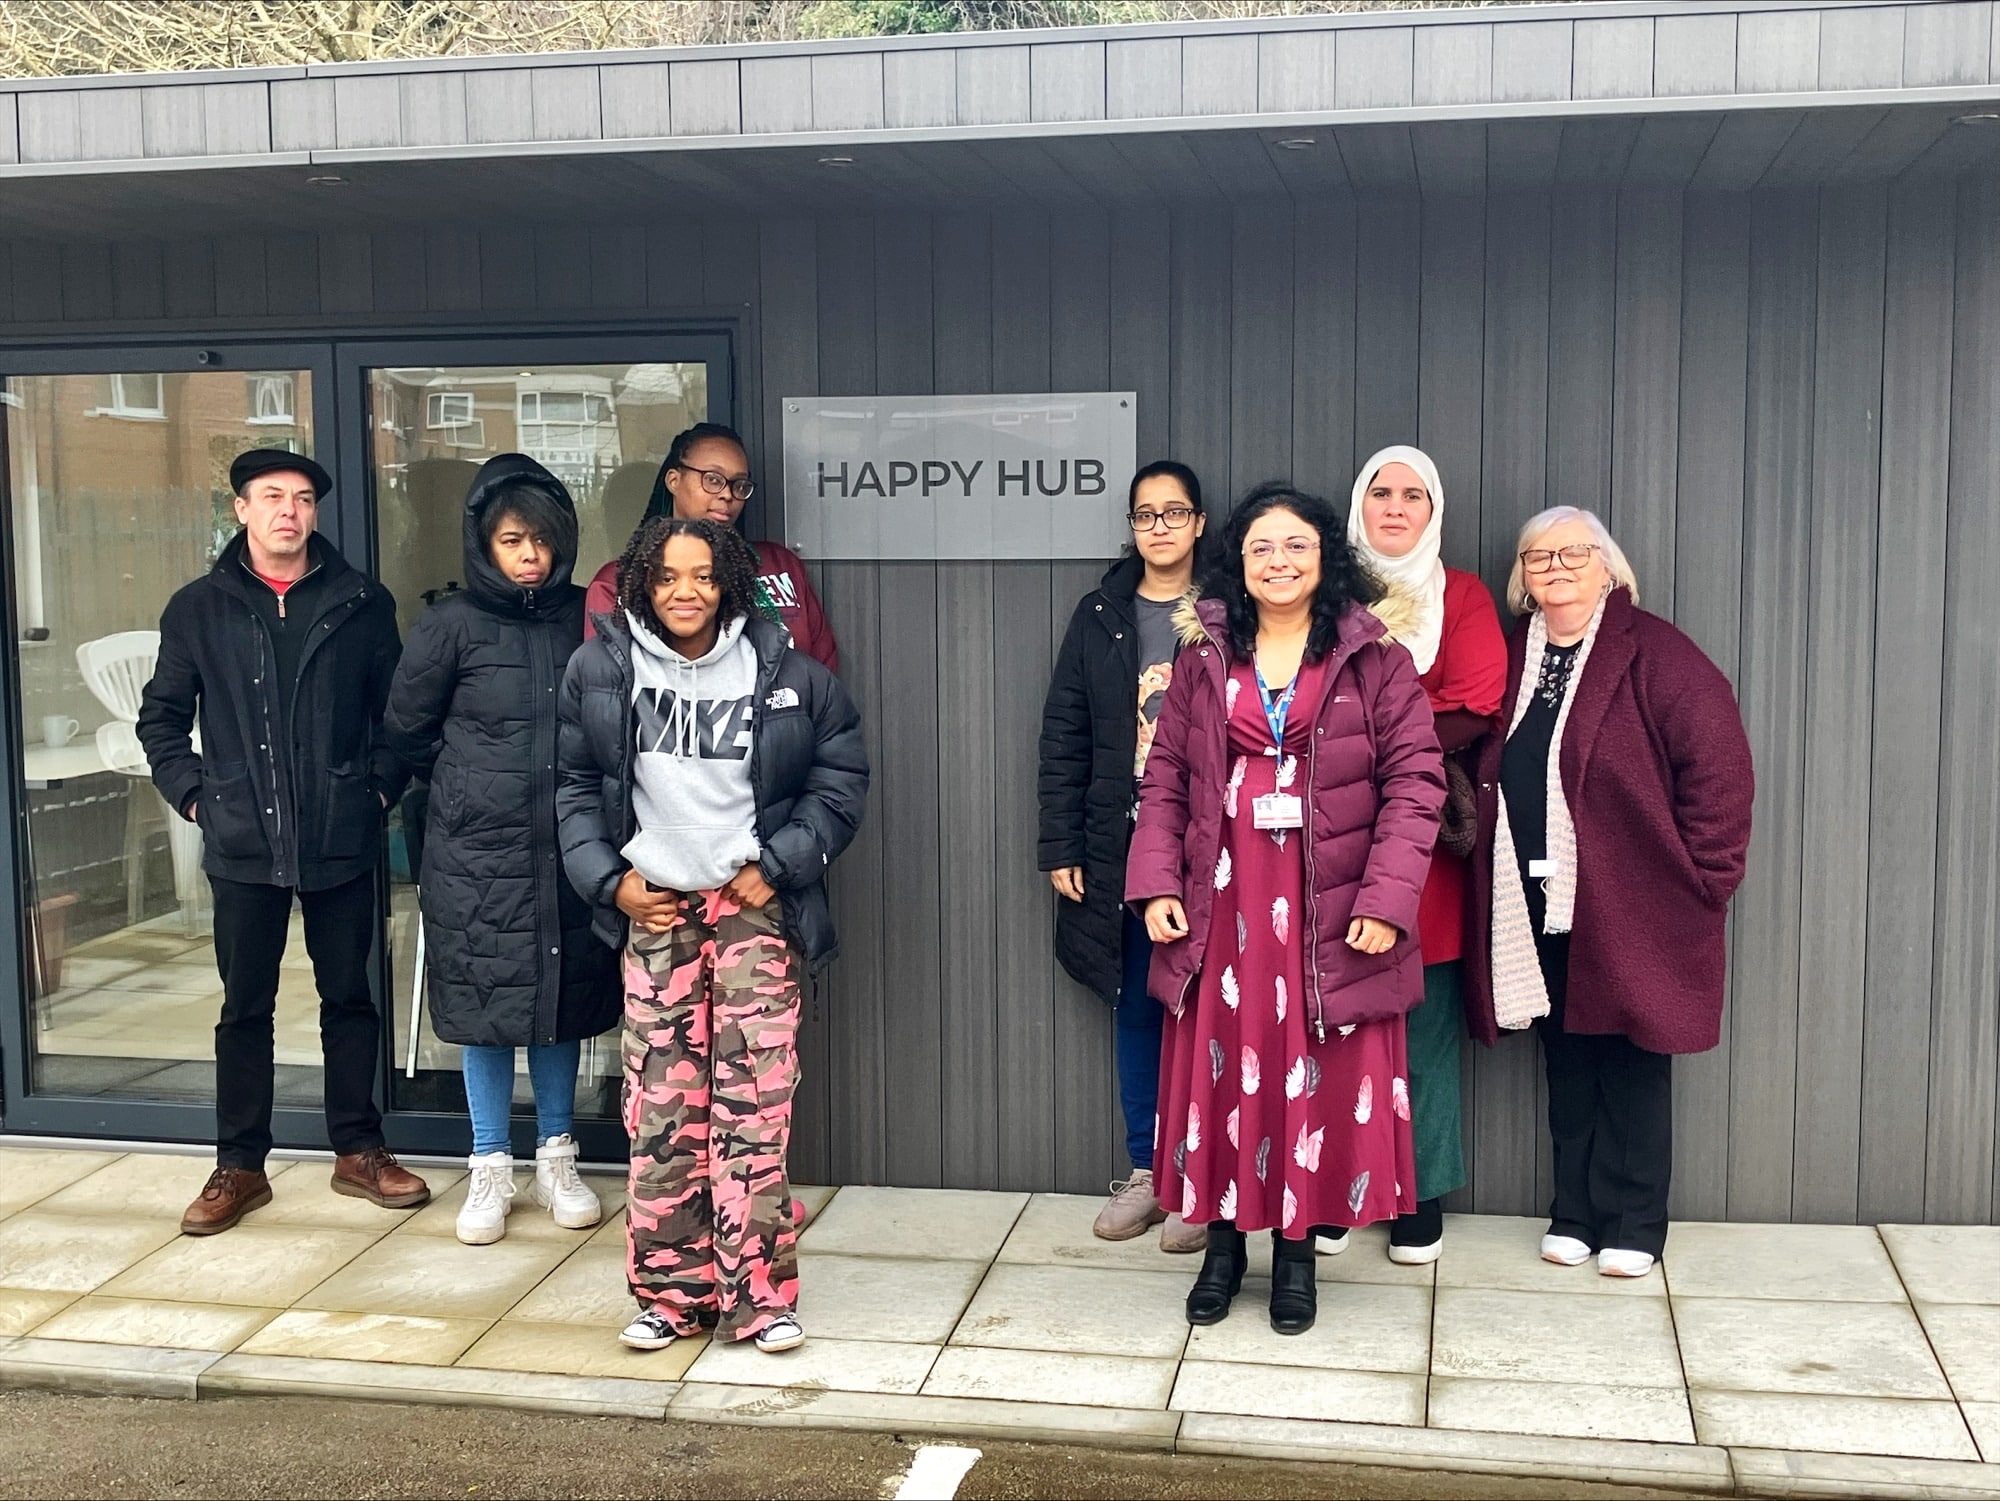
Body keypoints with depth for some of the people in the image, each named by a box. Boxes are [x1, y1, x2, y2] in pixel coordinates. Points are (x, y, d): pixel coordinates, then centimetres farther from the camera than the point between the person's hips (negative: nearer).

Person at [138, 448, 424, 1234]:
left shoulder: (364, 604, 2)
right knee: (245, 1009, 8)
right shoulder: (197, 608, 3)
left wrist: (381, 785, -2)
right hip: (244, 846, 0)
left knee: (350, 999, 10)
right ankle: (239, 1166, 19)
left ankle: (358, 1151, 23)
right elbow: (161, 718, 10)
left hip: (342, 842, 0)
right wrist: (194, 794, 0)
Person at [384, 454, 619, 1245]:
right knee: (486, 1002, 5)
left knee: (565, 998, 11)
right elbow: (406, 729, 4)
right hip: (479, 852, -2)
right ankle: (491, 1170, 19)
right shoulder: (452, 625, -4)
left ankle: (557, 1158, 25)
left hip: (569, 847, 2)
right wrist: (472, 785, 9)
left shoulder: (585, 617, 2)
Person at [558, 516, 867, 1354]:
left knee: (753, 1104, -4)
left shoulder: (784, 674, -1)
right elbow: (574, 786, 10)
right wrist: (611, 879, -1)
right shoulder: (599, 671, 4)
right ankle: (671, 1292, 14)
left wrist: (778, 865, -6)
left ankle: (761, 1295, 6)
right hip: (653, 908, 2)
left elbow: (841, 778, 3)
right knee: (660, 1106, 2)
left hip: (755, 906, -1)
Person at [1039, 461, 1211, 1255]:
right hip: (1121, 847, 3)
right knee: (1136, 1007, 10)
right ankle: (1145, 1169, 22)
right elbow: (1064, 735, 7)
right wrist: (1061, 846, 3)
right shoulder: (1099, 616, 8)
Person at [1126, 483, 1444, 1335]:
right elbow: (1165, 780, 8)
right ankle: (1224, 1241, 23)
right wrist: (1157, 884, -3)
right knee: (1222, 1074, 7)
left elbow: (1416, 780, -5)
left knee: (1317, 1082, 4)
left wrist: (1386, 899, -13)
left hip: (1330, 912, -2)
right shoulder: (1203, 658, 8)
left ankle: (1297, 1249, 20)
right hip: (1222, 906, 2)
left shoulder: (1374, 658, 0)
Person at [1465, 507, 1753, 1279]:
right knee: (1567, 1068, 13)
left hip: (1630, 910, -5)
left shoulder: (1654, 653, -8)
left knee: (1632, 1066, 5)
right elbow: (1486, 773, 14)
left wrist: (1700, 875, -13)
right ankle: (1574, 1215, 24)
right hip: (1540, 909, 5)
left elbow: (1718, 761, -12)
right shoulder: (1512, 656, 9)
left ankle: (1633, 1226, 17)